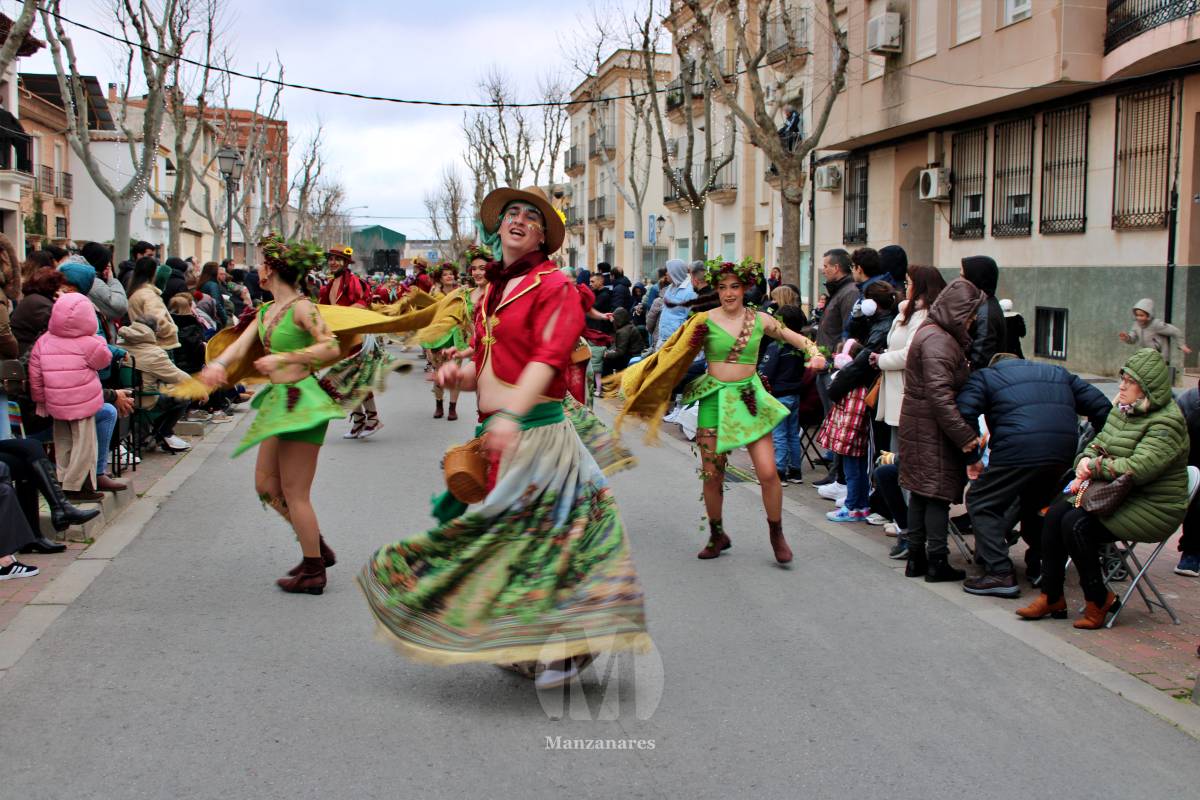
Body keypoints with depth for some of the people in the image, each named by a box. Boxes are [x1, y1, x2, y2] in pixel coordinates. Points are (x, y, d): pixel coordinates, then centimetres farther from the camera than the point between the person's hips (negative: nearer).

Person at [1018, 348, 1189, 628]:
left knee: (1076, 524, -24)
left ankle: (1099, 601, -5)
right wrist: (1084, 467, -9)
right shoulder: (1122, 409, 9)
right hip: (1117, 495, 8)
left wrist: (1095, 467, -18)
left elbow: (1138, 468, -30)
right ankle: (1051, 597, -7)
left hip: (1151, 508, -8)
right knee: (1056, 513, -12)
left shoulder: (1166, 423, -18)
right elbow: (1097, 445, 14)